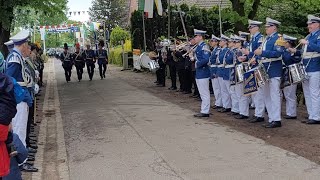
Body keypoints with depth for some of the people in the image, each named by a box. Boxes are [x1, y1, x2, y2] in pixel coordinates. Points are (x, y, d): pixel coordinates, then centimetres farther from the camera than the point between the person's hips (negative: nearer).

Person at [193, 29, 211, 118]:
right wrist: (192, 56, 5)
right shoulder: (198, 47, 15)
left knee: (204, 93, -4)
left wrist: (197, 64, -16)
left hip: (203, 73, -10)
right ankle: (204, 110, 21)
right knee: (203, 93, 14)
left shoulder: (204, 46, -15)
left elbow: (206, 59, -25)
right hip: (199, 73, 10)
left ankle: (205, 112, 1)